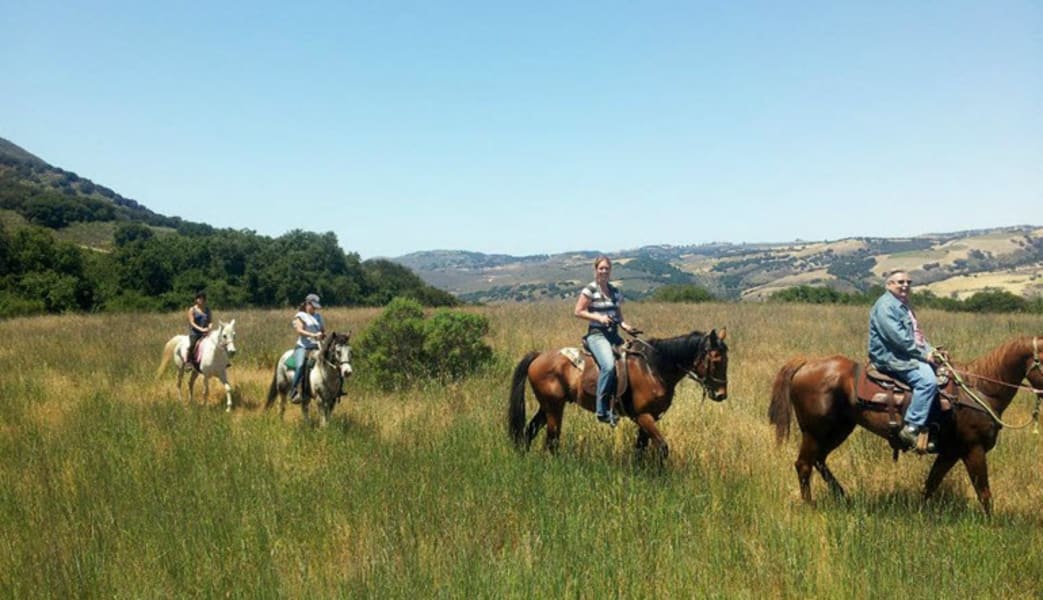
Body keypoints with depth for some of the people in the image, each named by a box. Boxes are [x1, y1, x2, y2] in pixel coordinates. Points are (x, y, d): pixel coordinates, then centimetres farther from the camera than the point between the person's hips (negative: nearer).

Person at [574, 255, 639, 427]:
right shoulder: (590, 290, -3)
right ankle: (602, 410, -24)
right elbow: (578, 311, -5)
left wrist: (626, 326, 0)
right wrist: (598, 317, -16)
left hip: (614, 334, 7)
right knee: (609, 365, -29)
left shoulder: (616, 291, 14)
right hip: (597, 334, -7)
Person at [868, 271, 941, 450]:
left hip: (911, 355, 11)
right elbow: (898, 338, -20)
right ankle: (911, 428, -28)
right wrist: (924, 355, -16)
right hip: (891, 358, -11)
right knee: (927, 380, -29)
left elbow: (917, 335, 23)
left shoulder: (904, 306, 22)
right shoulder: (885, 305, -12)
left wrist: (931, 351, 5)